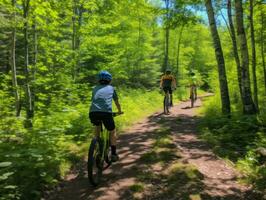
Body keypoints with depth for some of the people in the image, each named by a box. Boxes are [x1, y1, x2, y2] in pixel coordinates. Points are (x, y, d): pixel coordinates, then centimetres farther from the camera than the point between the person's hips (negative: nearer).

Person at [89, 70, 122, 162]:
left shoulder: (95, 88, 27)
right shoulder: (111, 88, 22)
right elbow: (117, 103, 33)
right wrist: (119, 111, 52)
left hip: (93, 112, 3)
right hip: (106, 112, -2)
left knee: (97, 126, 34)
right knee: (112, 132, 22)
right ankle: (113, 154, 21)